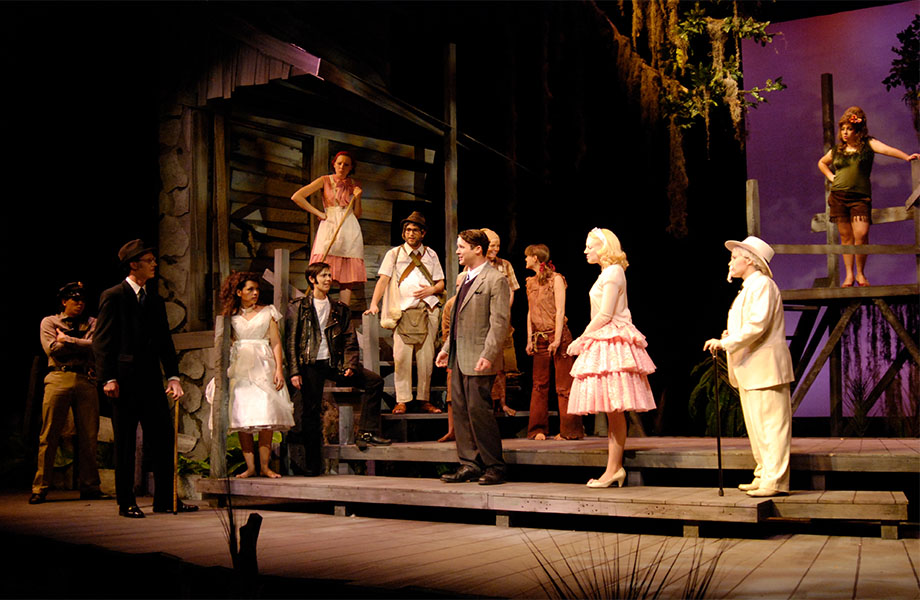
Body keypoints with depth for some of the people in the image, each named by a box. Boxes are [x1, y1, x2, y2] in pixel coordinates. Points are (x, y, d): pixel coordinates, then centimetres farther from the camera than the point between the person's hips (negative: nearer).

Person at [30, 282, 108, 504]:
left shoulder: (91, 323, 19)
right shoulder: (49, 322, 13)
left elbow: (95, 346, 0)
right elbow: (52, 348, -3)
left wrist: (67, 340, -2)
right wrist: (81, 344, 1)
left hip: (86, 381, 2)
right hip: (58, 379, -2)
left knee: (89, 436, 0)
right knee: (49, 435, -4)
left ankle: (89, 486, 6)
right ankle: (40, 488, 1)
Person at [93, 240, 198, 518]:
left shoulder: (155, 300, 16)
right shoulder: (113, 296, -2)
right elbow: (102, 341, -6)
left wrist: (173, 376, 3)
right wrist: (108, 378, -14)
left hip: (151, 380, 6)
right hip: (125, 382, -6)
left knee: (163, 439, 5)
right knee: (125, 445, 2)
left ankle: (165, 500, 13)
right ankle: (126, 503, 11)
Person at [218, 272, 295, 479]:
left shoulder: (267, 312, 10)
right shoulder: (231, 316, 13)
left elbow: (276, 343, 5)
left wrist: (279, 370, -5)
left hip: (263, 366, -1)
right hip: (240, 367, 1)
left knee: (266, 415, -10)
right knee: (242, 417, -6)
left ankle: (264, 466, -6)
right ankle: (250, 466, -2)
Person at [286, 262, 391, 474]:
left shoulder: (340, 309, 15)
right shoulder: (298, 307, 6)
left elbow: (350, 342, 12)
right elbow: (291, 342, 1)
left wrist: (350, 365, -5)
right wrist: (294, 371, -10)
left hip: (334, 363, 4)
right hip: (310, 364, -3)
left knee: (375, 381, -9)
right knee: (311, 411, -9)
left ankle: (366, 433, -6)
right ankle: (312, 465, -1)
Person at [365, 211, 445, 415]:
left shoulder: (431, 255, 17)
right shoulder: (394, 254, 10)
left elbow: (441, 283, 17)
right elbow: (383, 279, -1)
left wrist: (431, 290, -6)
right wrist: (374, 304, -13)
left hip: (427, 310, 2)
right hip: (403, 310, -2)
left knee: (426, 356, 0)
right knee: (401, 356, -9)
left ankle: (424, 400, 6)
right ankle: (402, 400, -5)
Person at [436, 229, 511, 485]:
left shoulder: (495, 280, -10)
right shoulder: (466, 278, 17)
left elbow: (500, 322, -15)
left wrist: (487, 356, -22)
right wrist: (446, 347, 18)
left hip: (478, 360, -9)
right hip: (459, 358, 9)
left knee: (479, 411, -7)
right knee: (460, 410, 9)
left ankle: (494, 467, 4)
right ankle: (470, 464, 16)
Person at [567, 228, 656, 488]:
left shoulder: (612, 272, -9)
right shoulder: (608, 273, 20)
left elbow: (605, 315, -15)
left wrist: (581, 339, -9)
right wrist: (585, 339, 13)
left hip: (611, 344, -10)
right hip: (604, 343, 10)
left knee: (614, 409, -9)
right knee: (612, 411, 8)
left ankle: (613, 469, -8)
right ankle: (615, 467, 9)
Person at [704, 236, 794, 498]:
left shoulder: (763, 285, -11)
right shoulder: (748, 288, 21)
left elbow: (757, 325, -21)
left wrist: (725, 343, -19)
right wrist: (731, 336, 8)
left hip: (765, 365, -10)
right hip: (749, 367, 10)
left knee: (771, 422, -8)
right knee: (755, 424, 13)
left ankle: (775, 481, -7)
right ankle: (763, 476, 20)